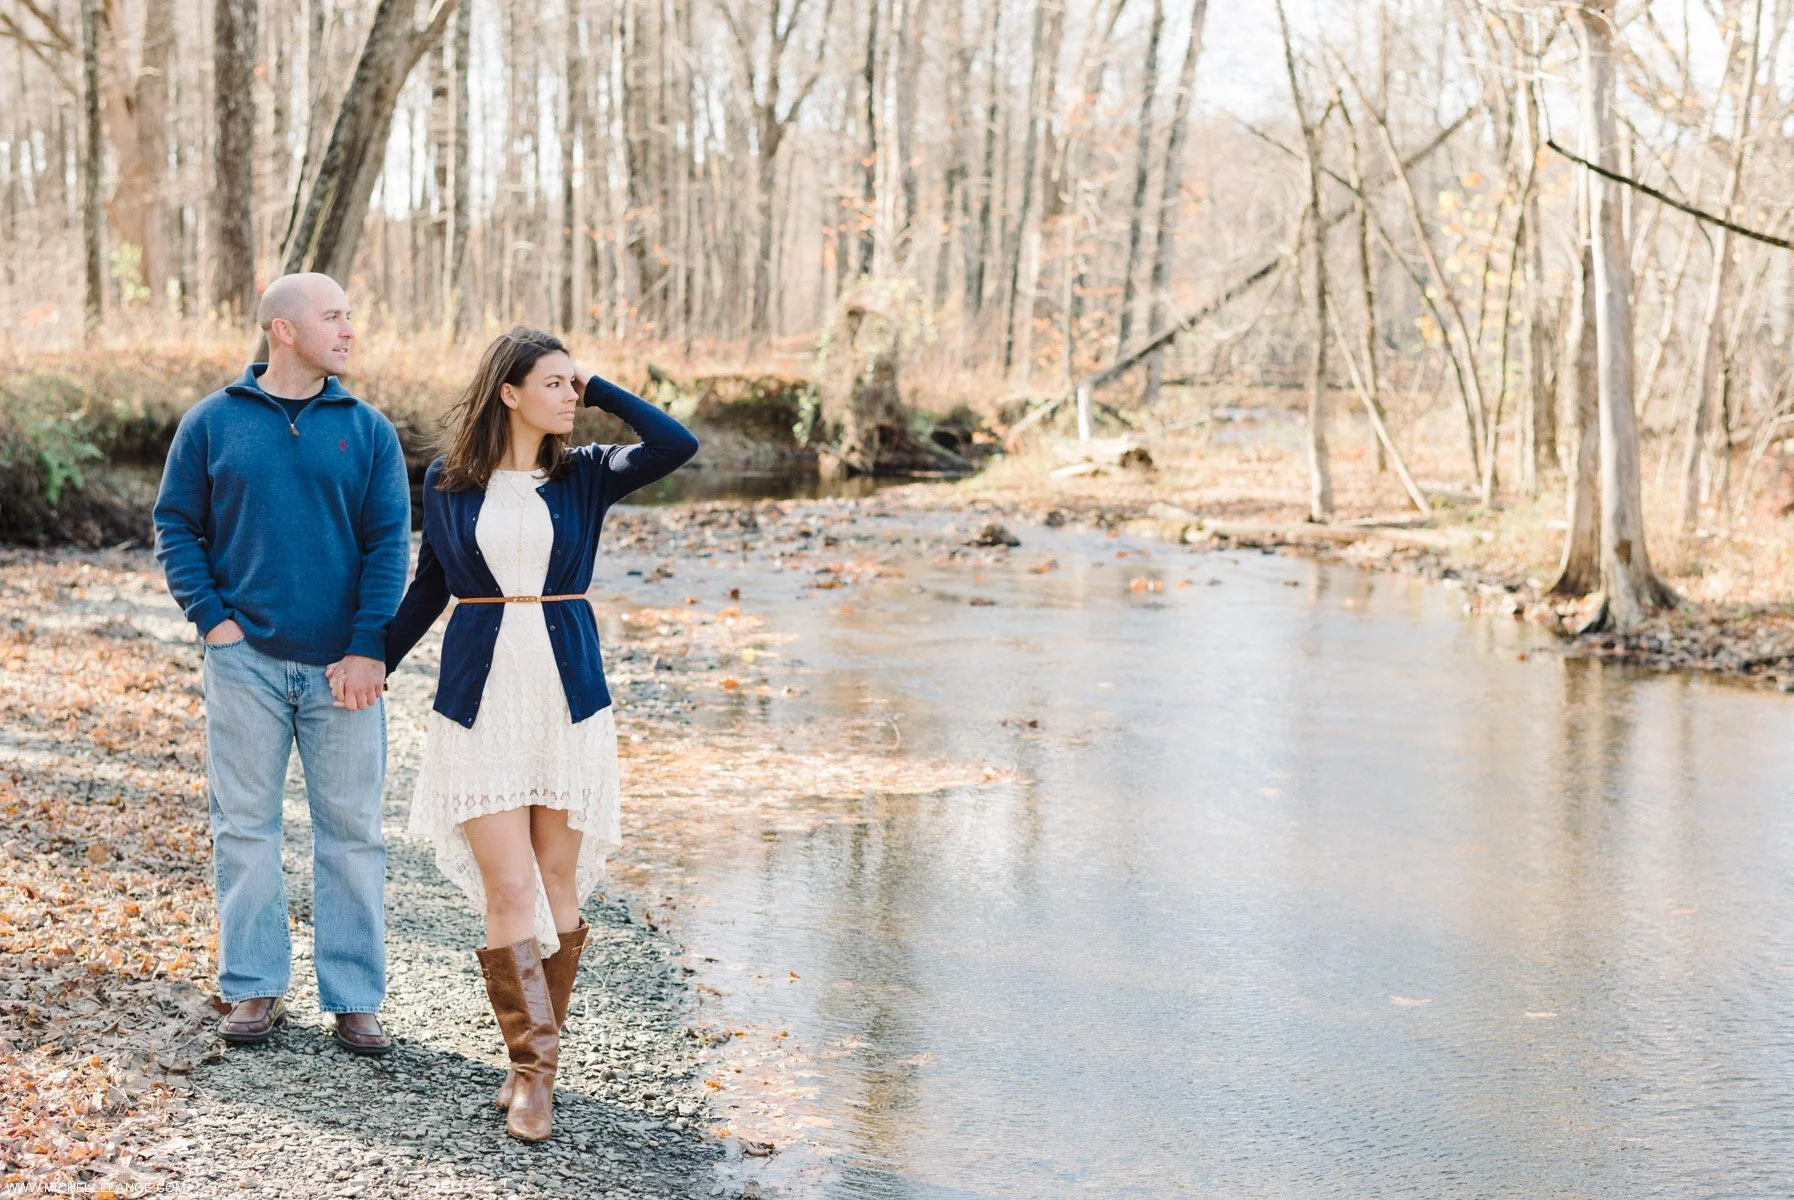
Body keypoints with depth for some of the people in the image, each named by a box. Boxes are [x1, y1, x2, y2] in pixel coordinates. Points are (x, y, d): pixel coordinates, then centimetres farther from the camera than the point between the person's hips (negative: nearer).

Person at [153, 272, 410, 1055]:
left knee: (352, 830, 4)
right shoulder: (213, 423, 3)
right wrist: (210, 616, -5)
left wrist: (368, 649, -9)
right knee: (245, 824, 6)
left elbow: (389, 544, 0)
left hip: (342, 667, 0)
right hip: (247, 661, 0)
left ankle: (354, 997, 12)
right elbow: (176, 526, 7)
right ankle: (253, 988, 17)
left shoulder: (367, 431, 4)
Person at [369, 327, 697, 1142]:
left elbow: (677, 445, -13)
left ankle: (536, 1059, 20)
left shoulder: (585, 476, 3)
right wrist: (377, 662, 19)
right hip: (480, 700, -1)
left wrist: (598, 390, -4)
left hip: (568, 698, 1)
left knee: (558, 881, 7)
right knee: (508, 887, -7)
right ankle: (531, 1068, 1)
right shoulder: (446, 484, 3)